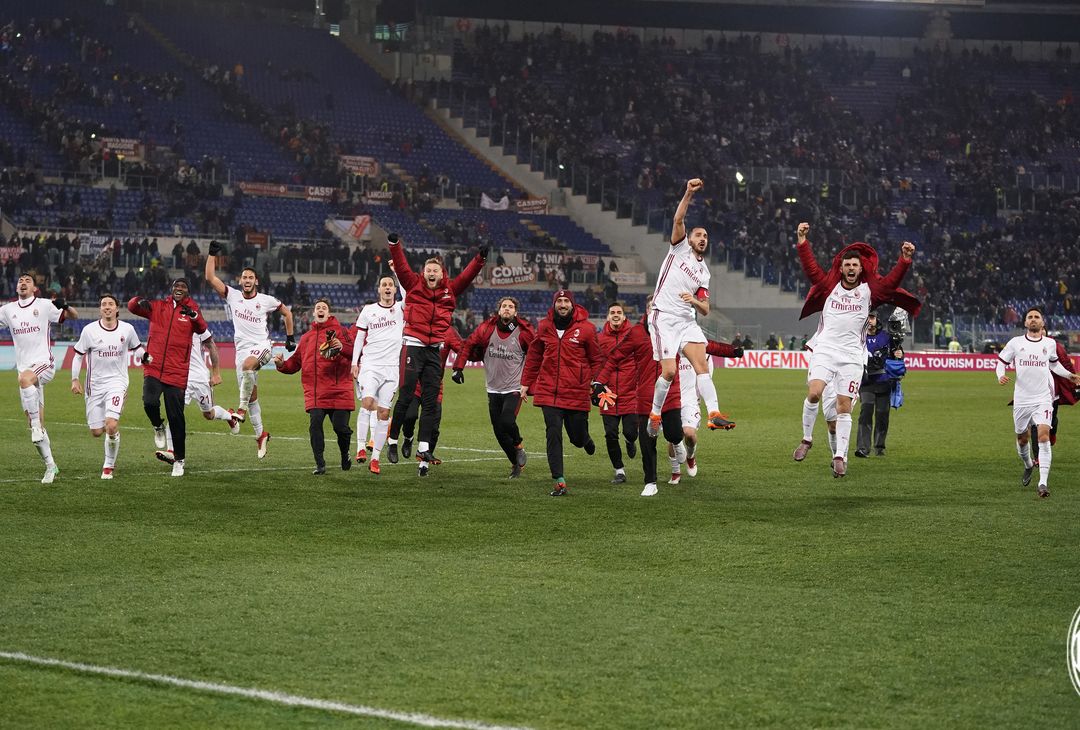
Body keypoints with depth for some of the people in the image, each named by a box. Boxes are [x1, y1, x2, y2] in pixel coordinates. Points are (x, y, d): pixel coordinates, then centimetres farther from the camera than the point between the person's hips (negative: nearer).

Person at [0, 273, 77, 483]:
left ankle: (37, 426, -29)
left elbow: (74, 316, 5)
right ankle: (50, 465, 11)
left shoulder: (44, 305, 2)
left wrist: (65, 307, -17)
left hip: (44, 363, -5)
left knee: (25, 378, -40)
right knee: (36, 425, 3)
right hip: (24, 369, 5)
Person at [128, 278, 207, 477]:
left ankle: (179, 460, 17)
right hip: (154, 368, 1)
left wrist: (194, 316, -33)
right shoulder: (158, 306, 7)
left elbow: (202, 329, -12)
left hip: (177, 373, -1)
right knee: (150, 403, -23)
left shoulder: (191, 310, 2)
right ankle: (158, 427, 11)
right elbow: (132, 307, 6)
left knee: (176, 418, 2)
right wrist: (139, 302, -17)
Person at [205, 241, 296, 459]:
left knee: (247, 365, -38)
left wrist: (290, 337, 16)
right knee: (252, 396, 4)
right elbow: (210, 278, 0)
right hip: (242, 349, 3)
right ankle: (260, 435, 14)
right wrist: (212, 254, -4)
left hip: (262, 346, -3)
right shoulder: (233, 296, 5)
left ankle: (242, 409, -30)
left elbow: (287, 313, 16)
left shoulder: (266, 300, 1)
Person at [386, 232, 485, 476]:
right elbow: (401, 267, -6)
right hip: (412, 346, -4)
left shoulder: (450, 290, 10)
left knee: (430, 401, 3)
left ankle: (423, 447, 5)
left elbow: (467, 276, 9)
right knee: (406, 397, -7)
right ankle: (393, 442, 4)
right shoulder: (414, 285, 3)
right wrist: (394, 245, -20)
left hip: (435, 350, 4)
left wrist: (480, 259, -5)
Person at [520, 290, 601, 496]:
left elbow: (596, 360, 7)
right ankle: (559, 481, -4)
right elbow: (534, 357, 18)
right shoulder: (544, 327, 6)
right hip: (549, 392, 1)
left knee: (577, 437, 7)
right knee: (553, 434, -7)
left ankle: (585, 440, 46)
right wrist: (526, 383, 17)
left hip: (577, 394, -1)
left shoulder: (586, 328, -1)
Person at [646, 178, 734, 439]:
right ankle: (655, 414, 7)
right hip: (664, 317, -5)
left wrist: (695, 301, -7)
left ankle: (714, 413, -23)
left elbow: (705, 310, 16)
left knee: (701, 363, -13)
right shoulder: (680, 247, 7)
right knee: (669, 371, -13)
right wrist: (689, 194, -22)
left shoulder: (704, 271, 19)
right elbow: (678, 220, -11)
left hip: (687, 320, 5)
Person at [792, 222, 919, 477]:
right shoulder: (829, 286, 6)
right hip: (825, 350, 0)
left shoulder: (869, 291, 6)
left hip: (852, 356, 1)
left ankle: (840, 456, 3)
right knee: (813, 393, -20)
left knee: (844, 407, -2)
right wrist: (802, 242, -11)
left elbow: (891, 281, -6)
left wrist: (905, 260, -19)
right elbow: (810, 268, -1)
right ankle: (807, 439, 1)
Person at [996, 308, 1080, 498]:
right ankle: (1028, 465, 46)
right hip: (1021, 399, 1)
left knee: (1044, 435, -17)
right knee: (1022, 437, 13)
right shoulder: (1015, 343, -1)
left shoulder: (1050, 344, 5)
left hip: (1043, 398, -1)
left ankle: (1043, 482, -19)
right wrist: (1001, 376, -14)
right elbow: (1001, 362, 7)